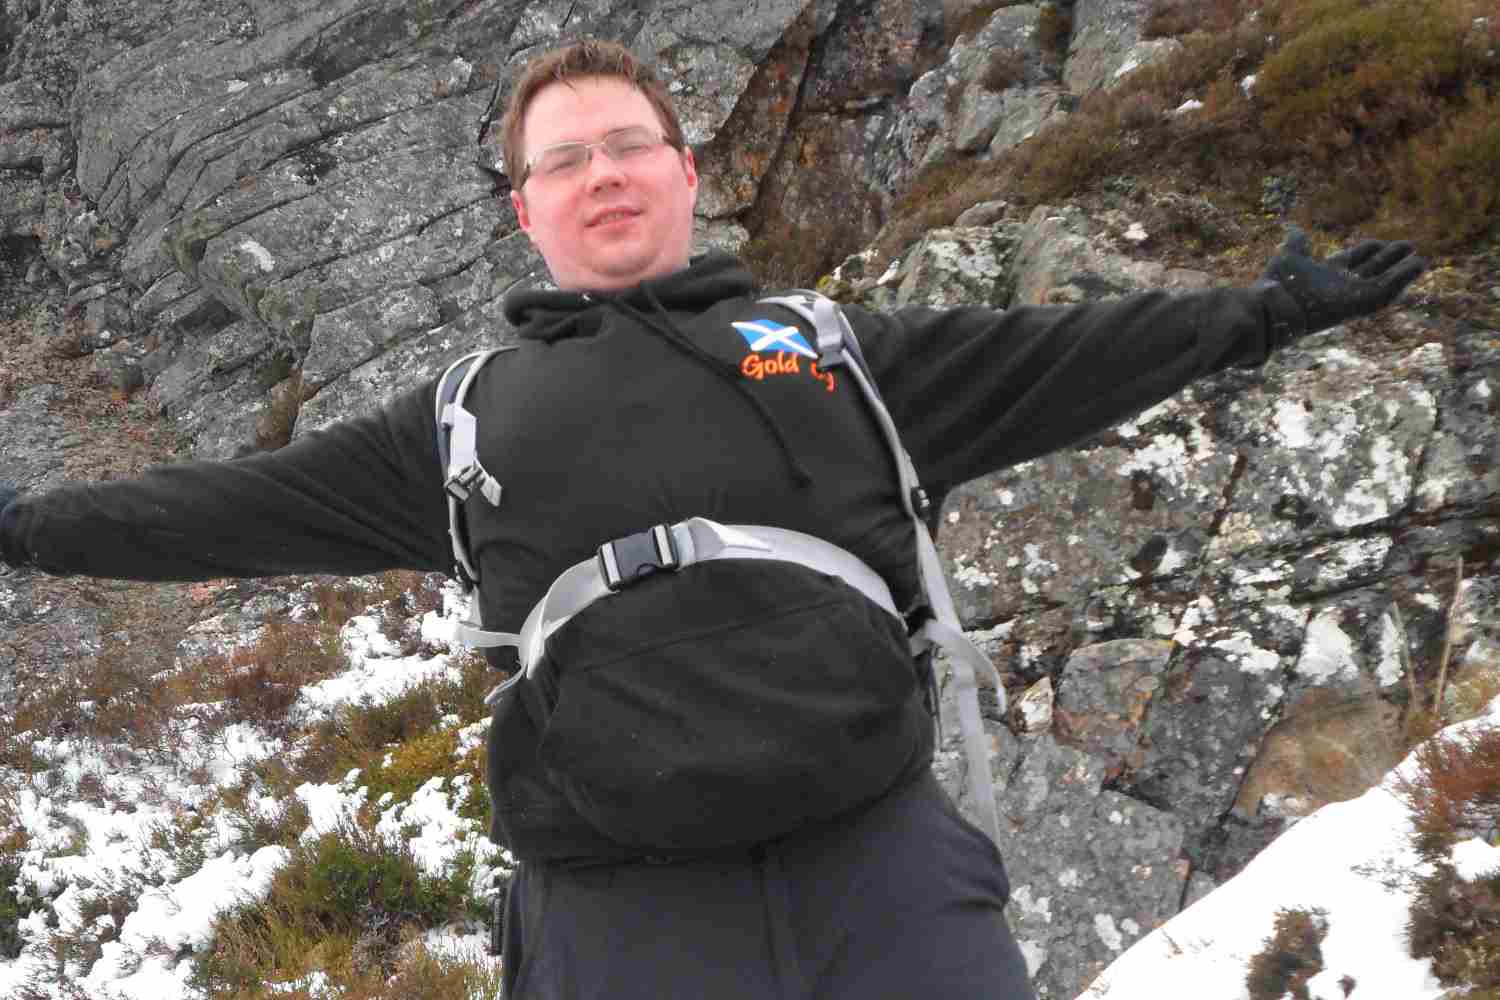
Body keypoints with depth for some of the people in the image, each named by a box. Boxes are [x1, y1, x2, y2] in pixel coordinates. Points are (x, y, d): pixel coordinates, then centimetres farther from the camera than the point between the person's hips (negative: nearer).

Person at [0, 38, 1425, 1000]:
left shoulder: (833, 352, 18)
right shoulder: (466, 417, 18)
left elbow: (1047, 361, 18)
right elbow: (240, 507, 21)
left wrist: (1264, 310, 17)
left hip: (879, 860, 1)